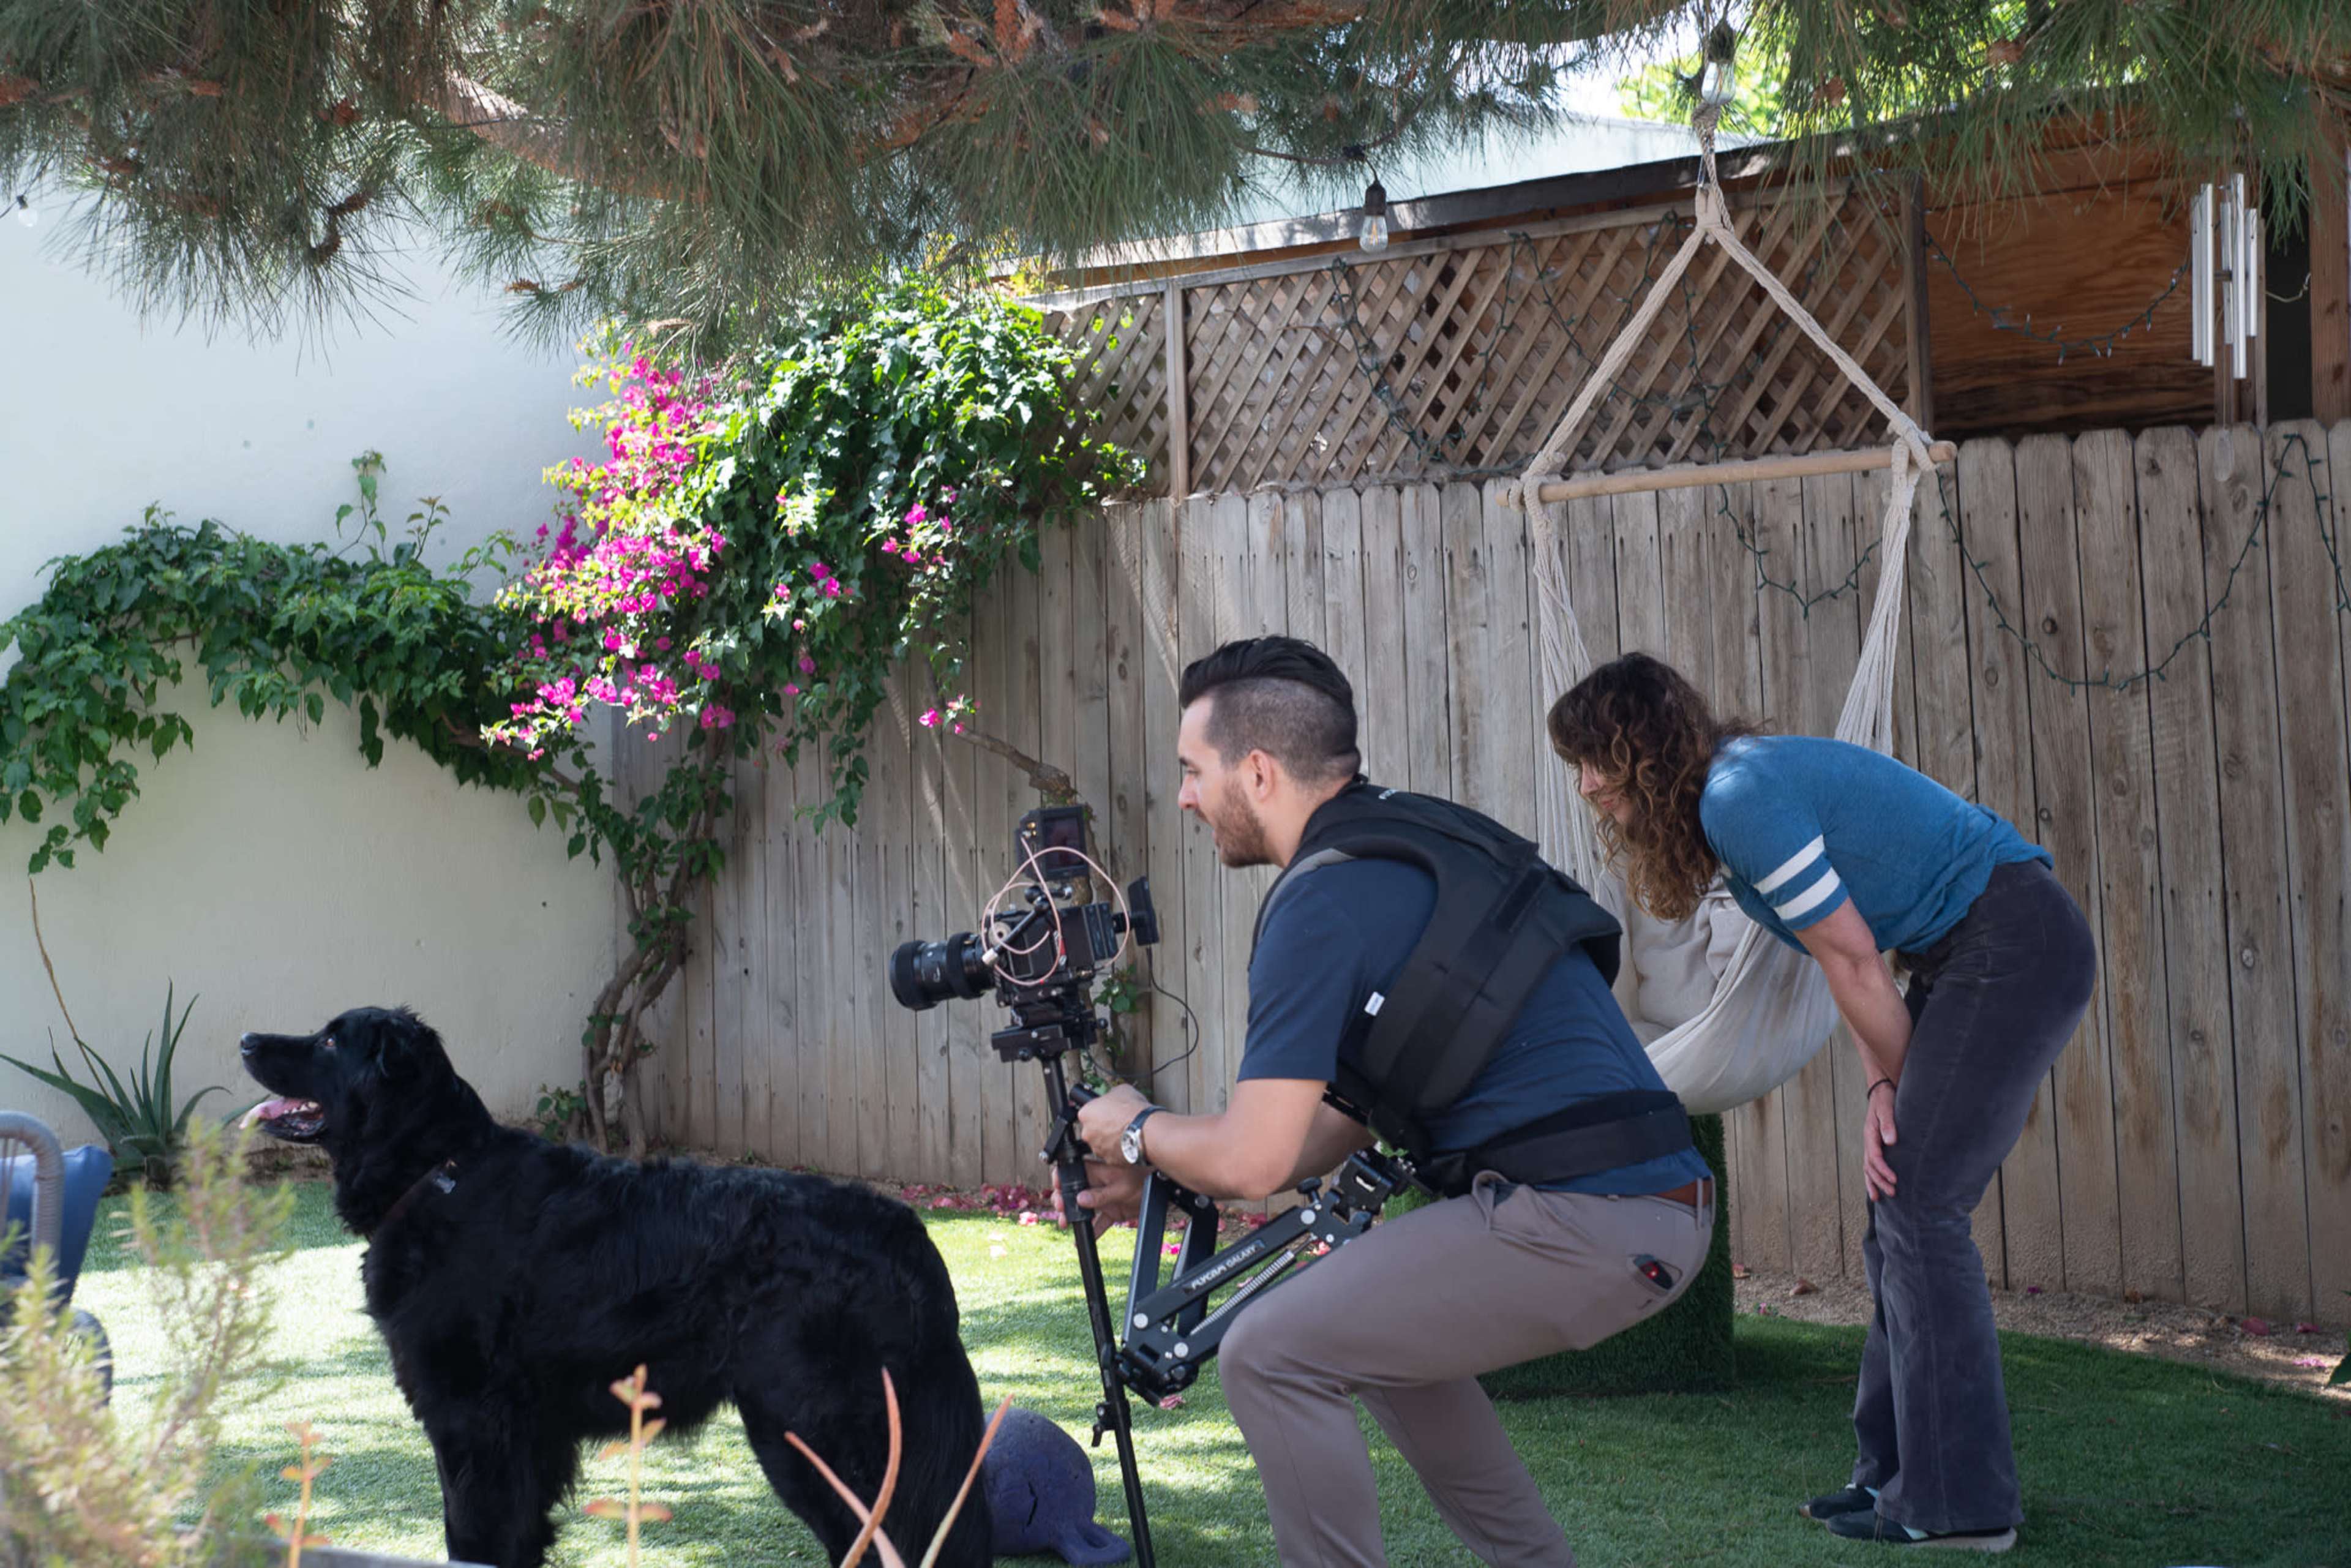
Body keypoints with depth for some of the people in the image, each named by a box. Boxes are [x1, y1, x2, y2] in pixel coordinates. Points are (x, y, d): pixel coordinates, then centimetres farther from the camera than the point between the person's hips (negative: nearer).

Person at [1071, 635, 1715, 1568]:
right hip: (1658, 1208, 10)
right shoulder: (1411, 837, 18)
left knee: (1270, 1353, -8)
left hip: (1579, 1221, -10)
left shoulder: (1324, 898, -11)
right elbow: (1345, 1123, 24)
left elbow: (1251, 1162, -13)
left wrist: (1138, 1131, 8)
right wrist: (1164, 1176, 24)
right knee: (1378, 1328, 28)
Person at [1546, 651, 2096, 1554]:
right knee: (1902, 1210, 10)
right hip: (1970, 958, 10)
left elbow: (1851, 957, -14)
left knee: (1917, 1207, -11)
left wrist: (1902, 1088, -1)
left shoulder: (1741, 798, -18)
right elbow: (1850, 961, 11)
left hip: (2015, 946, -10)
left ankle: (1958, 1505, -9)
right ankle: (1902, 1476, 16)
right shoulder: (1730, 791, 13)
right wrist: (1885, 1094, 0)